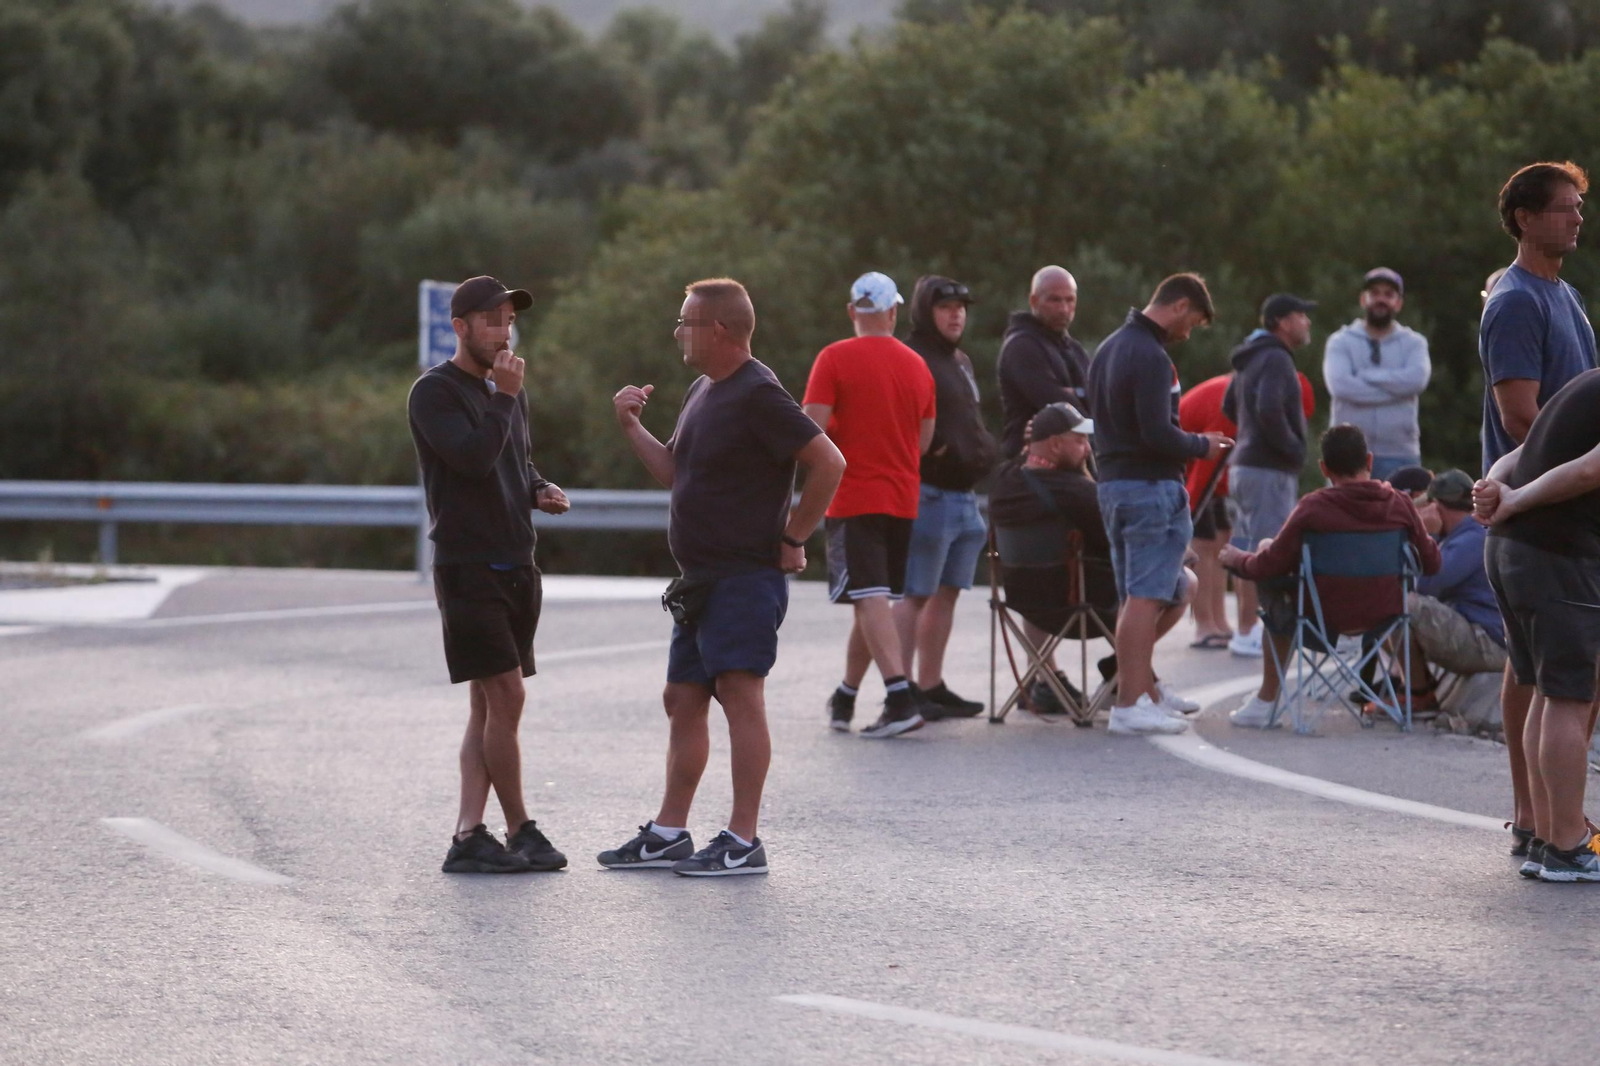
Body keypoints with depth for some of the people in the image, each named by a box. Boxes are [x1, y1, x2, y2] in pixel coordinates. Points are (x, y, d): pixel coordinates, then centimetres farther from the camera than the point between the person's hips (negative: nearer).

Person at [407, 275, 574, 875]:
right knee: (505, 696, -11)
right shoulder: (435, 393, -8)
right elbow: (474, 459, -22)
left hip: (516, 566, 8)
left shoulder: (509, 393, 16)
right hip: (467, 568, -8)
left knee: (488, 704, 4)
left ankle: (469, 836, 3)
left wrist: (541, 492, 7)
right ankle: (520, 829, 0)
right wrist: (503, 398, -15)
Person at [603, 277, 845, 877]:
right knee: (683, 699, 12)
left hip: (746, 575, -10)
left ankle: (744, 842, -14)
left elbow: (829, 463, -19)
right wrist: (631, 426, 11)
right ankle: (668, 834, 19)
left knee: (740, 693, -13)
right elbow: (672, 471, 25)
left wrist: (792, 538, -13)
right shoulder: (703, 391, 16)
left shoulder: (758, 396, -14)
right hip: (700, 579, 10)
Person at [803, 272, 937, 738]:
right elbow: (924, 440, 14)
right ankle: (845, 697, 25)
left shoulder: (835, 359, -8)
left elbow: (813, 426, -14)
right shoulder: (916, 365, 8)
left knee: (869, 599, -11)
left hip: (852, 497, -5)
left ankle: (901, 698, -25)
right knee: (871, 600, 14)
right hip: (902, 499, 5)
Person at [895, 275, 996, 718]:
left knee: (947, 592, 12)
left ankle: (931, 685, 18)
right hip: (928, 493, -10)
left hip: (963, 494, 10)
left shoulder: (961, 362, 21)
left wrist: (982, 454, 21)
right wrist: (930, 450, -20)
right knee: (916, 594, -9)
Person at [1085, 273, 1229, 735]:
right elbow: (1158, 435, -22)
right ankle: (1132, 704, -12)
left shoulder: (1108, 348, 15)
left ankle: (1131, 690, 17)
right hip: (1151, 486, -10)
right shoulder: (1151, 358, -16)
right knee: (1147, 597, -9)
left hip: (1112, 482, 10)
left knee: (1133, 597, 14)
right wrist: (1202, 446, -4)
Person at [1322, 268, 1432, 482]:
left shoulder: (1413, 343, 10)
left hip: (1400, 456, 1)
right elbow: (1339, 384, -13)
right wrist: (1394, 388, -11)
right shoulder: (1341, 342, 6)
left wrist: (1365, 376, -9)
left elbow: (1417, 379, -11)